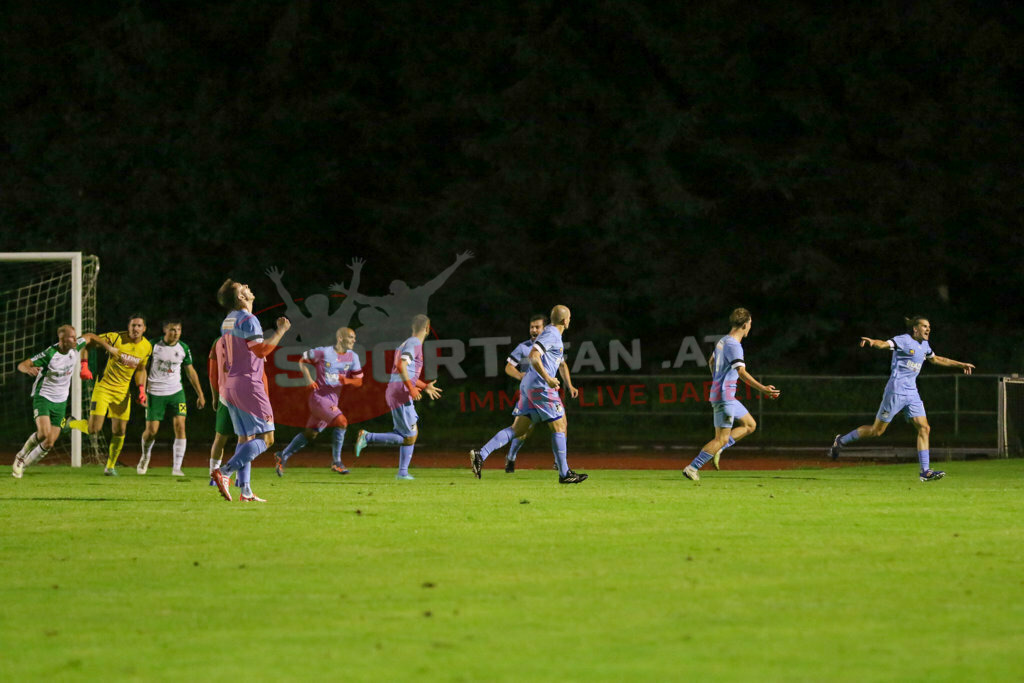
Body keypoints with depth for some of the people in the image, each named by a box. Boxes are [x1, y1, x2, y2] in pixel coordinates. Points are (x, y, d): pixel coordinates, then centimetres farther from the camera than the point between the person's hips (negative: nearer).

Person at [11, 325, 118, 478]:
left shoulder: (75, 348, -6)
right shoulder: (49, 354, -22)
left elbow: (89, 337, 16)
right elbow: (21, 365, -21)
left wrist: (108, 346, 16)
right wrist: (29, 369, -44)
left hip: (60, 402, 5)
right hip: (43, 398, -5)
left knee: (49, 443, -2)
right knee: (44, 433, -25)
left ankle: (22, 465, 16)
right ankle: (21, 456, 1)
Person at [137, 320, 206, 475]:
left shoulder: (184, 349, 1)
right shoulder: (153, 345, -7)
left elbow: (190, 371, 12)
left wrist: (200, 394, 11)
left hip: (176, 392, 2)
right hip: (155, 393, -2)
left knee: (180, 427, -13)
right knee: (151, 431, -2)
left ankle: (176, 467, -8)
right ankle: (145, 456, 32)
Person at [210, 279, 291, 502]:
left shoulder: (227, 322, 15)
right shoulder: (248, 320, -13)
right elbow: (261, 350, -21)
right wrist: (281, 332, -14)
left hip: (230, 385, 9)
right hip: (249, 385, -9)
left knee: (245, 438, 11)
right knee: (265, 437, -7)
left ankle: (245, 490, 5)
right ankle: (224, 471, -20)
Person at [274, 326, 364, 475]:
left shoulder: (352, 357, 5)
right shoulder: (324, 352, -8)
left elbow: (358, 381, 8)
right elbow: (303, 361, 6)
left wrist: (348, 380, -14)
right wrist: (309, 380, -8)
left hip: (332, 401, 7)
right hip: (319, 397, -7)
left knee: (311, 433, 11)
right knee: (341, 422, -22)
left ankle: (283, 456, 23)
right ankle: (336, 462, -14)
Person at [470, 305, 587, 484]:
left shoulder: (552, 333, 20)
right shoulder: (551, 334, -11)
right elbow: (533, 356, -22)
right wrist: (548, 379, -26)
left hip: (528, 385, 10)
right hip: (540, 386, -10)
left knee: (518, 430, 4)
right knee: (559, 427, -1)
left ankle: (481, 455, -7)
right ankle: (564, 474, 2)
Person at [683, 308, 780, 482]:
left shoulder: (722, 341, 12)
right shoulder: (733, 345, -18)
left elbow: (711, 362, 29)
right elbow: (742, 373, -28)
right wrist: (762, 389, -32)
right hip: (724, 397, -10)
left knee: (750, 425, 16)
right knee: (722, 438, -8)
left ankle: (717, 450, 8)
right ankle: (692, 467, -8)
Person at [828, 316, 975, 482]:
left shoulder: (924, 345, 15)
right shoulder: (904, 340, -10)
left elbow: (936, 359, 34)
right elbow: (884, 344, -27)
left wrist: (960, 365, 41)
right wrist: (872, 342, -50)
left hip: (912, 393, 8)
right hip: (896, 391, -8)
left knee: (924, 429, -5)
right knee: (877, 430, 0)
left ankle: (925, 471, -6)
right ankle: (841, 441, 19)